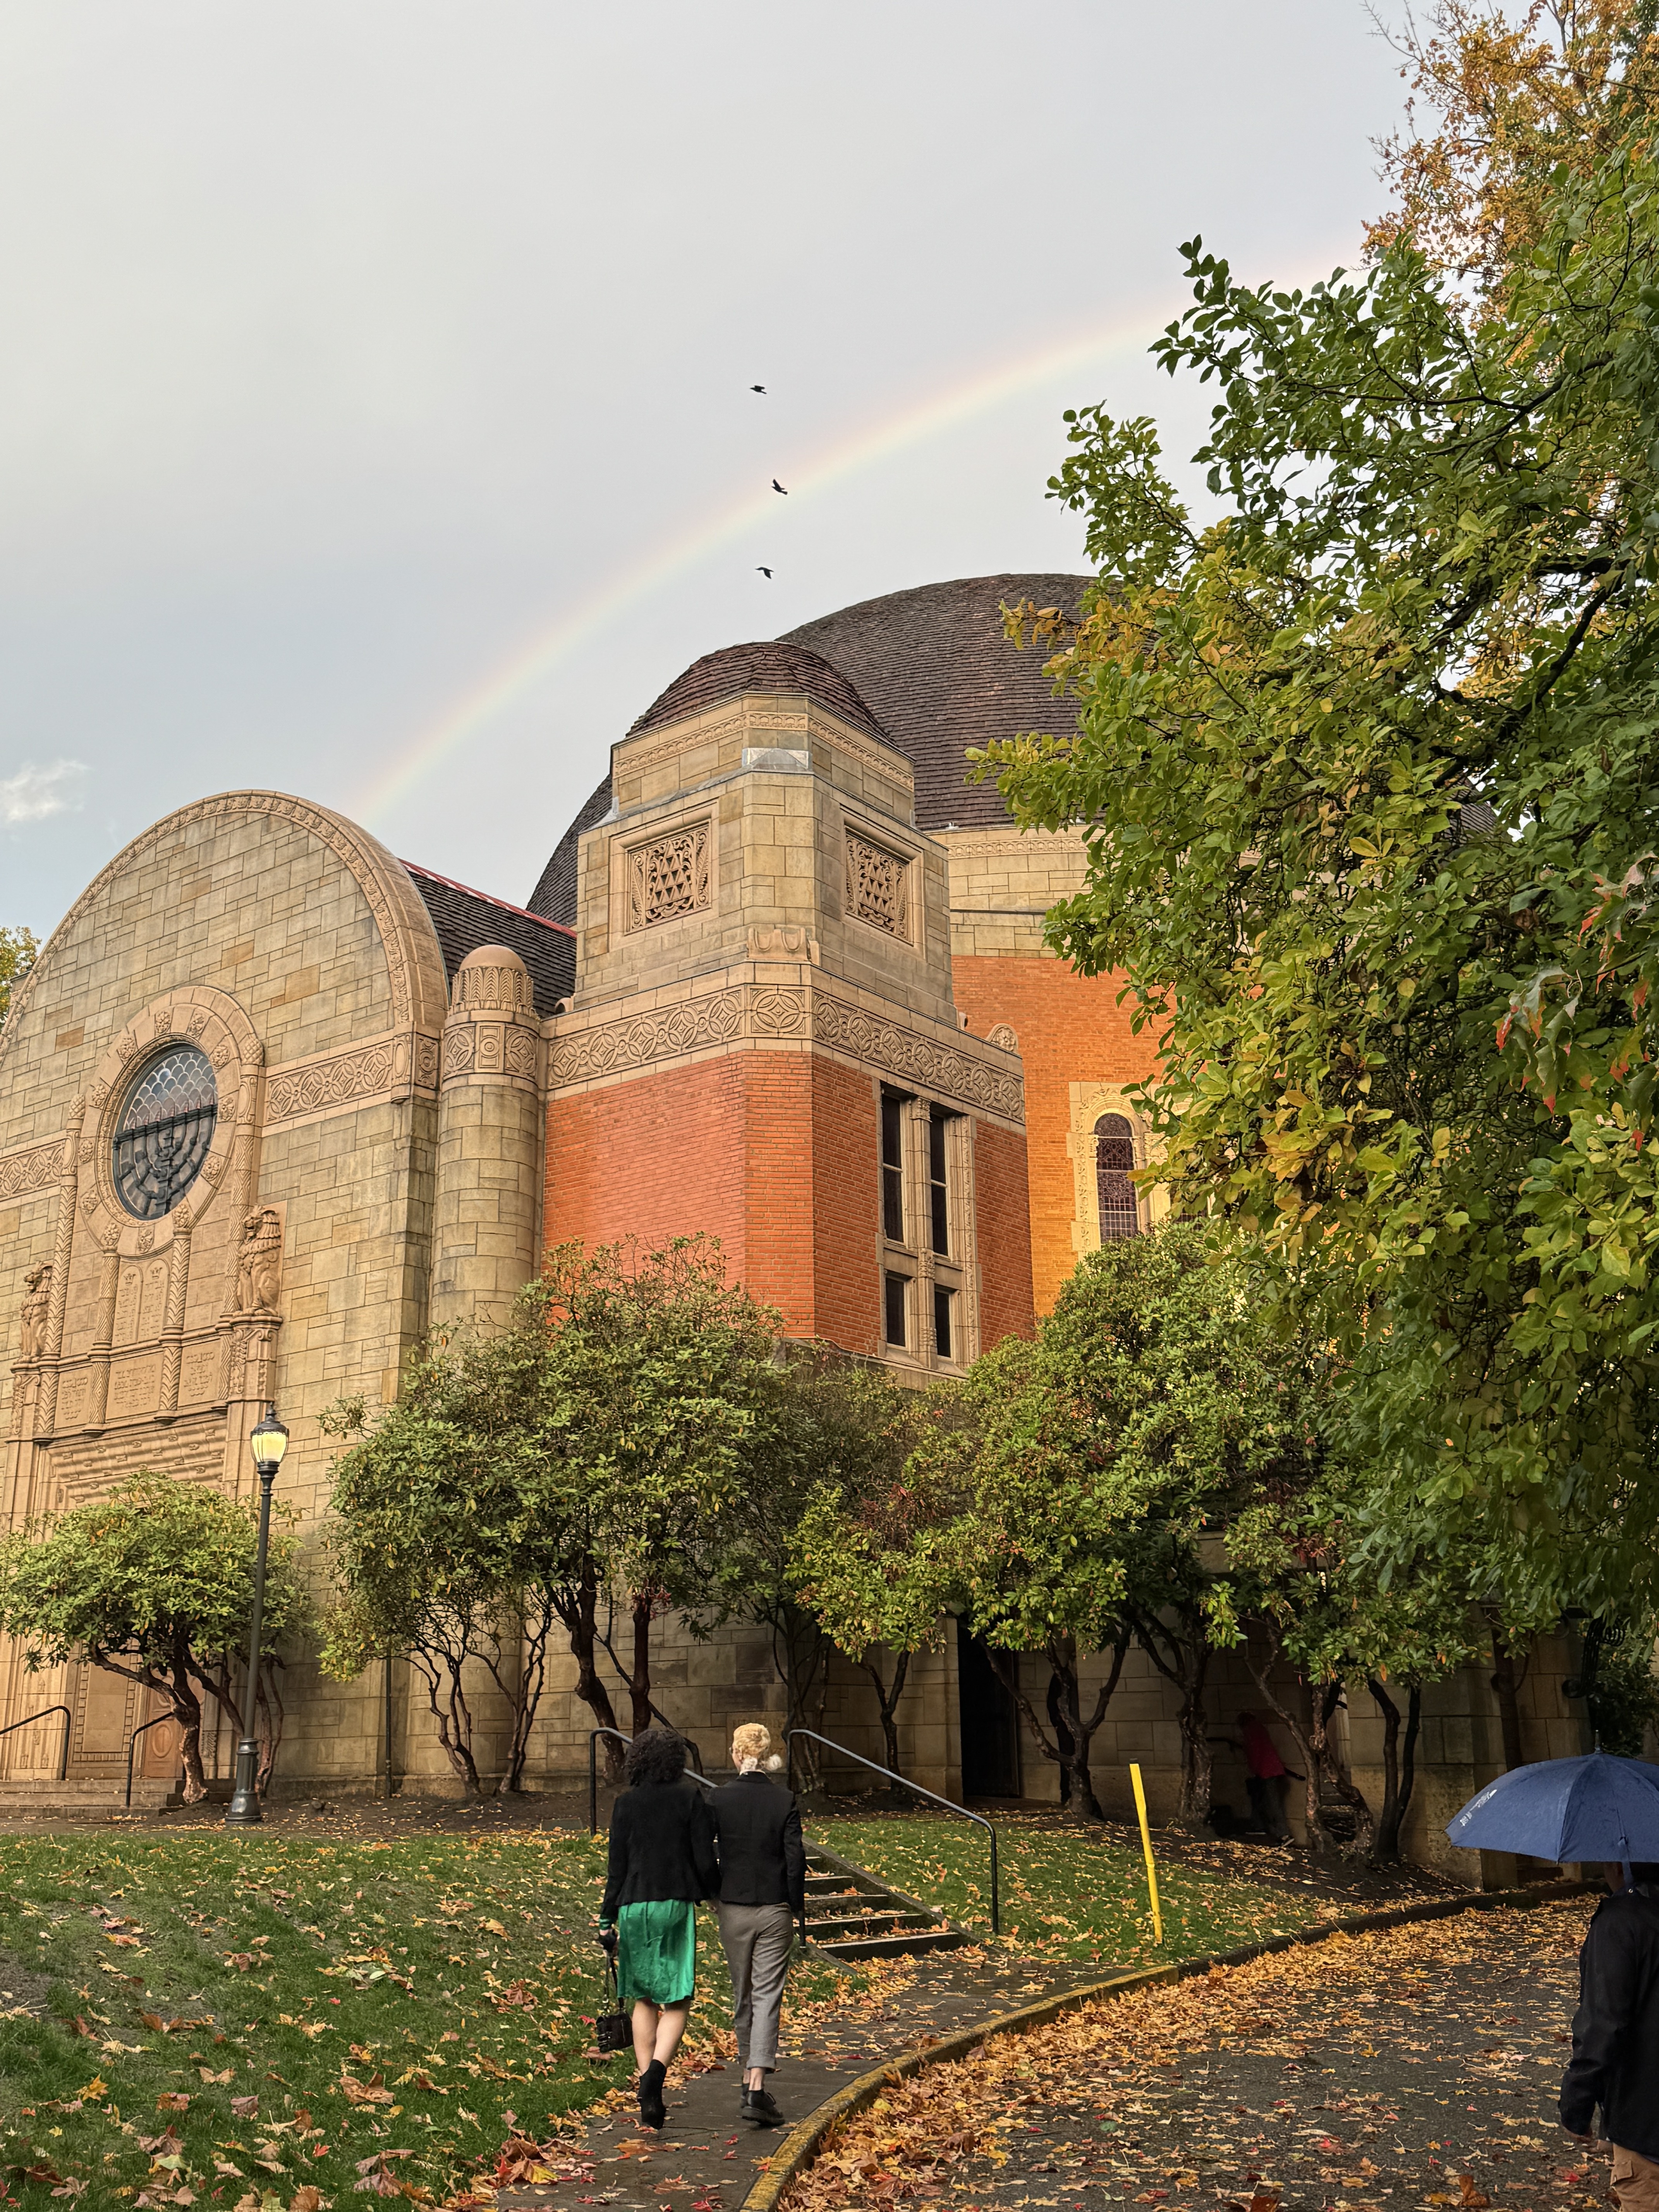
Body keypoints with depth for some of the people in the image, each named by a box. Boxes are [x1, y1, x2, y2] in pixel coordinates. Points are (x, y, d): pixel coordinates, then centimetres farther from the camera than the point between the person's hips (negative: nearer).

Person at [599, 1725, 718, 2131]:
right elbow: (705, 1860, -4)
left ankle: (649, 2096, 13)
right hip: (676, 1904, -2)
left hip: (634, 1905, 2)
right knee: (676, 2001, 3)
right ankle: (656, 2070, -21)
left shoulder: (626, 1804, 2)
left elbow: (617, 1866, 2)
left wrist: (607, 1918, 8)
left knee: (643, 1999, 14)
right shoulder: (690, 1798, -3)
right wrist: (710, 1893, 16)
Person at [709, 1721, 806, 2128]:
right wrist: (797, 1905, 4)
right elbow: (796, 1857, -8)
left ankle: (749, 2074, 29)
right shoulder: (785, 1800, -8)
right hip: (774, 1911, -1)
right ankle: (757, 2087, -10)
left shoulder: (719, 1800, -6)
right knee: (768, 1995, 0)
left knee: (742, 1996, 17)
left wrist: (713, 1896, 12)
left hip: (733, 1909, 1)